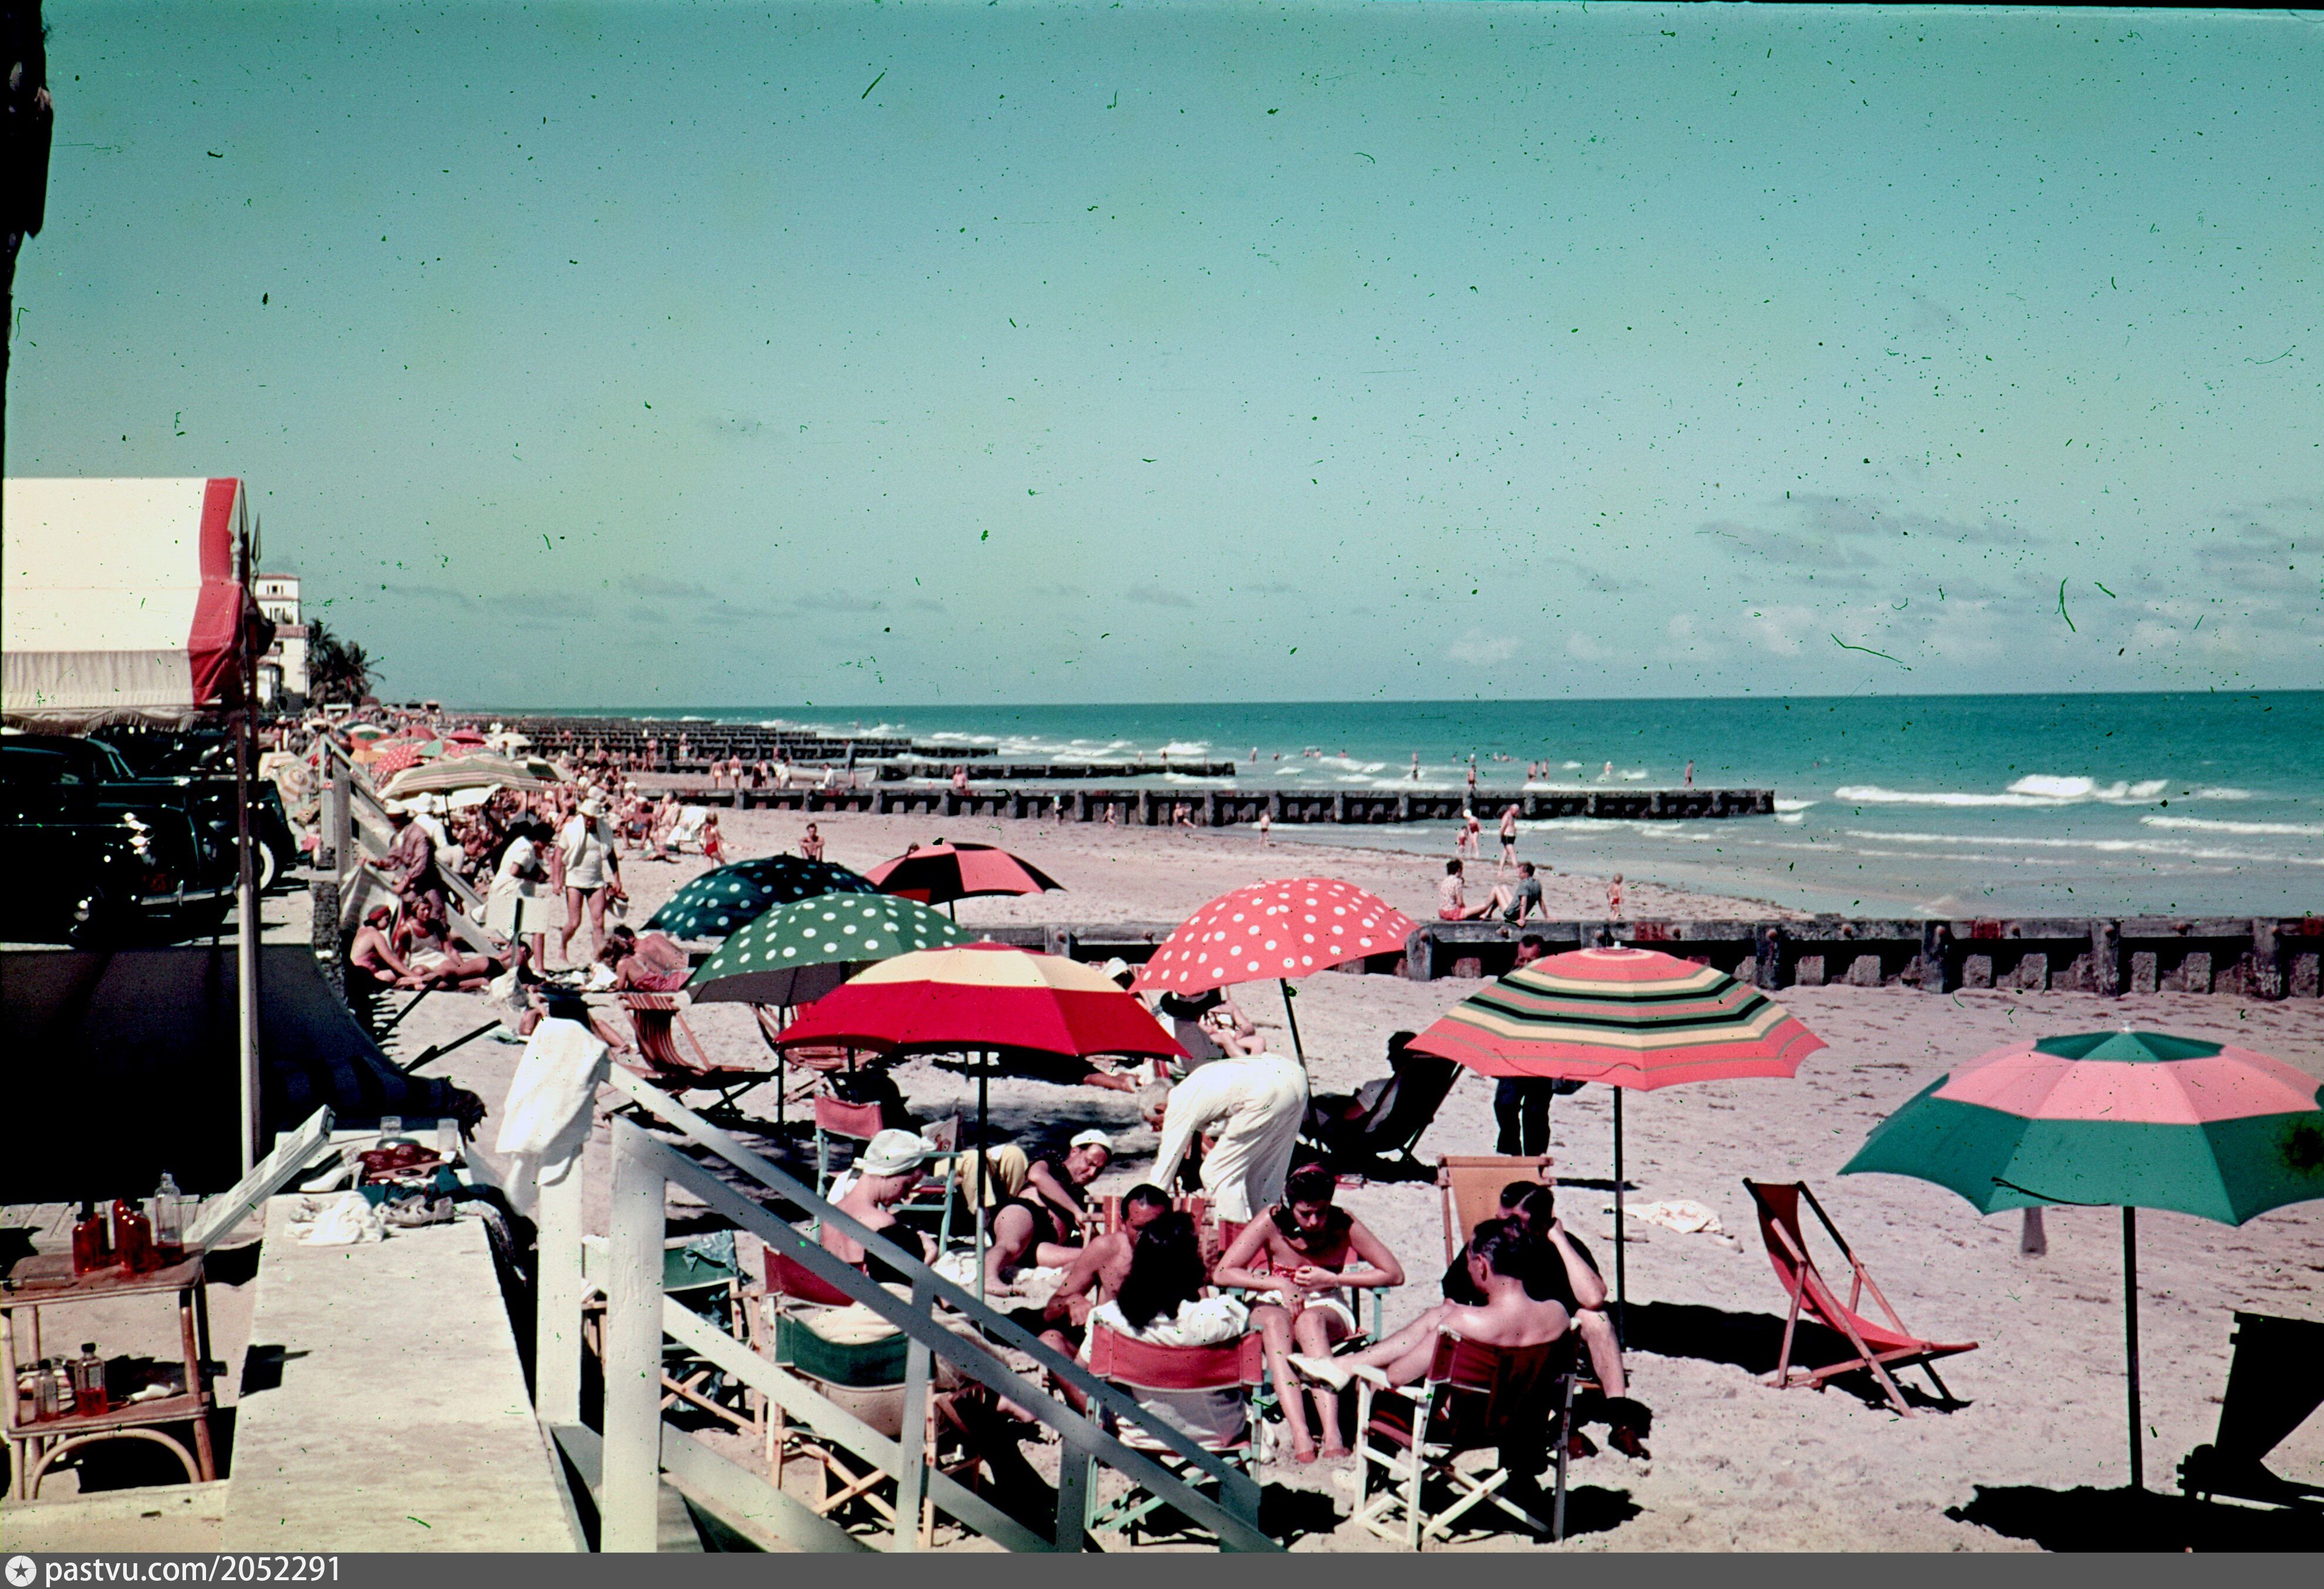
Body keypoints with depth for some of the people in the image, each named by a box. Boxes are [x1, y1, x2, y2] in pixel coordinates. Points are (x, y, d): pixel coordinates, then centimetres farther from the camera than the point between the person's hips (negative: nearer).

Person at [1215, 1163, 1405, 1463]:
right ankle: (1300, 1438, -51)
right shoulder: (1272, 1222, -13)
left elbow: (1395, 1274, -11)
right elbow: (1222, 1273, -16)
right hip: (1275, 1305, 1)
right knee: (1276, 1322, -37)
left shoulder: (1342, 1224, -13)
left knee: (1309, 1319, -37)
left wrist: (1333, 1280, -17)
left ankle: (1332, 1435, -51)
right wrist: (1281, 1284, -24)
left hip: (1328, 1309, 0)